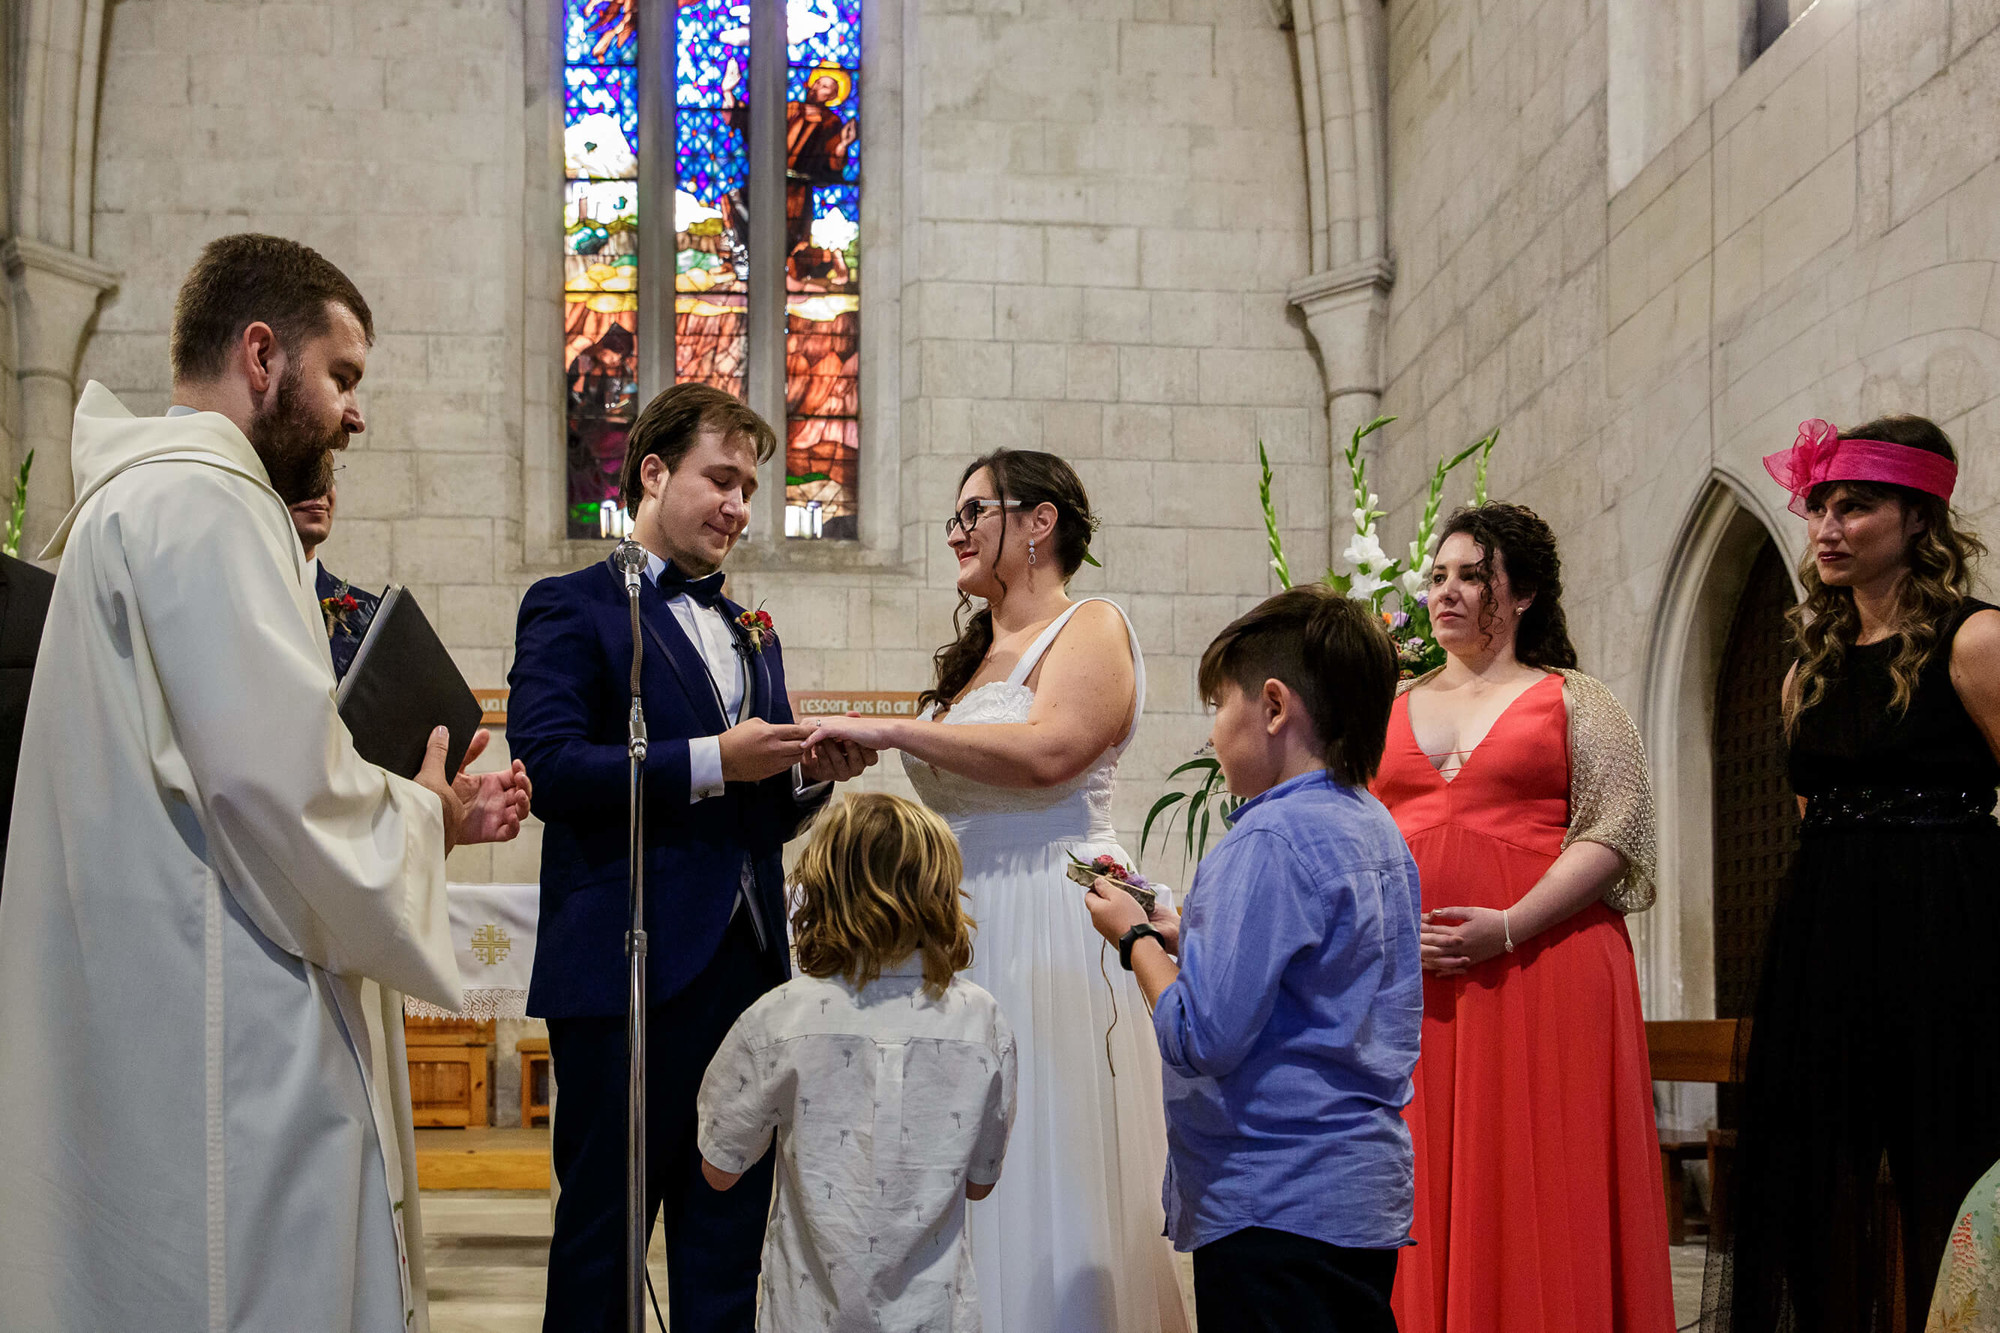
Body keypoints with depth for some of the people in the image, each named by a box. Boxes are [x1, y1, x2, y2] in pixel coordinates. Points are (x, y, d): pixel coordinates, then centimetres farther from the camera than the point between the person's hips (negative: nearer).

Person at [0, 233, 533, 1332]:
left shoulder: (140, 501, 22)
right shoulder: (202, 501, -12)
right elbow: (275, 781, -21)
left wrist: (426, 815, 17)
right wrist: (419, 817, -2)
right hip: (229, 1039, -11)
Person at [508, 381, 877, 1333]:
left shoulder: (750, 632, 21)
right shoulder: (572, 609, -1)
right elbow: (550, 769, -16)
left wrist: (809, 773, 2)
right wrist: (711, 762, -19)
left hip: (749, 968, 7)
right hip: (627, 973, -7)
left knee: (729, 1241, 10)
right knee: (602, 1232, 2)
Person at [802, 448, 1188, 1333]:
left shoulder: (1091, 629, -3)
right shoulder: (974, 654, 20)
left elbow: (1048, 750, -22)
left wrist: (890, 729, -19)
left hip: (1048, 929, -8)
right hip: (961, 930, 8)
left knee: (1045, 1173, -5)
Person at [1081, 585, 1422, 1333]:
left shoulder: (1271, 841, -17)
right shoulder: (1377, 830, 13)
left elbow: (1203, 1038, -21)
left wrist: (1135, 938, -4)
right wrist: (1178, 939, 13)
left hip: (1277, 1208, -10)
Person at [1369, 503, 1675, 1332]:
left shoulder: (1573, 701, 7)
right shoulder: (1389, 713, 18)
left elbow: (1615, 829, -4)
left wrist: (1509, 927, -14)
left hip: (1542, 975, -3)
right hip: (1404, 982, 3)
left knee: (1540, 1195, -4)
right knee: (1424, 1201, 3)